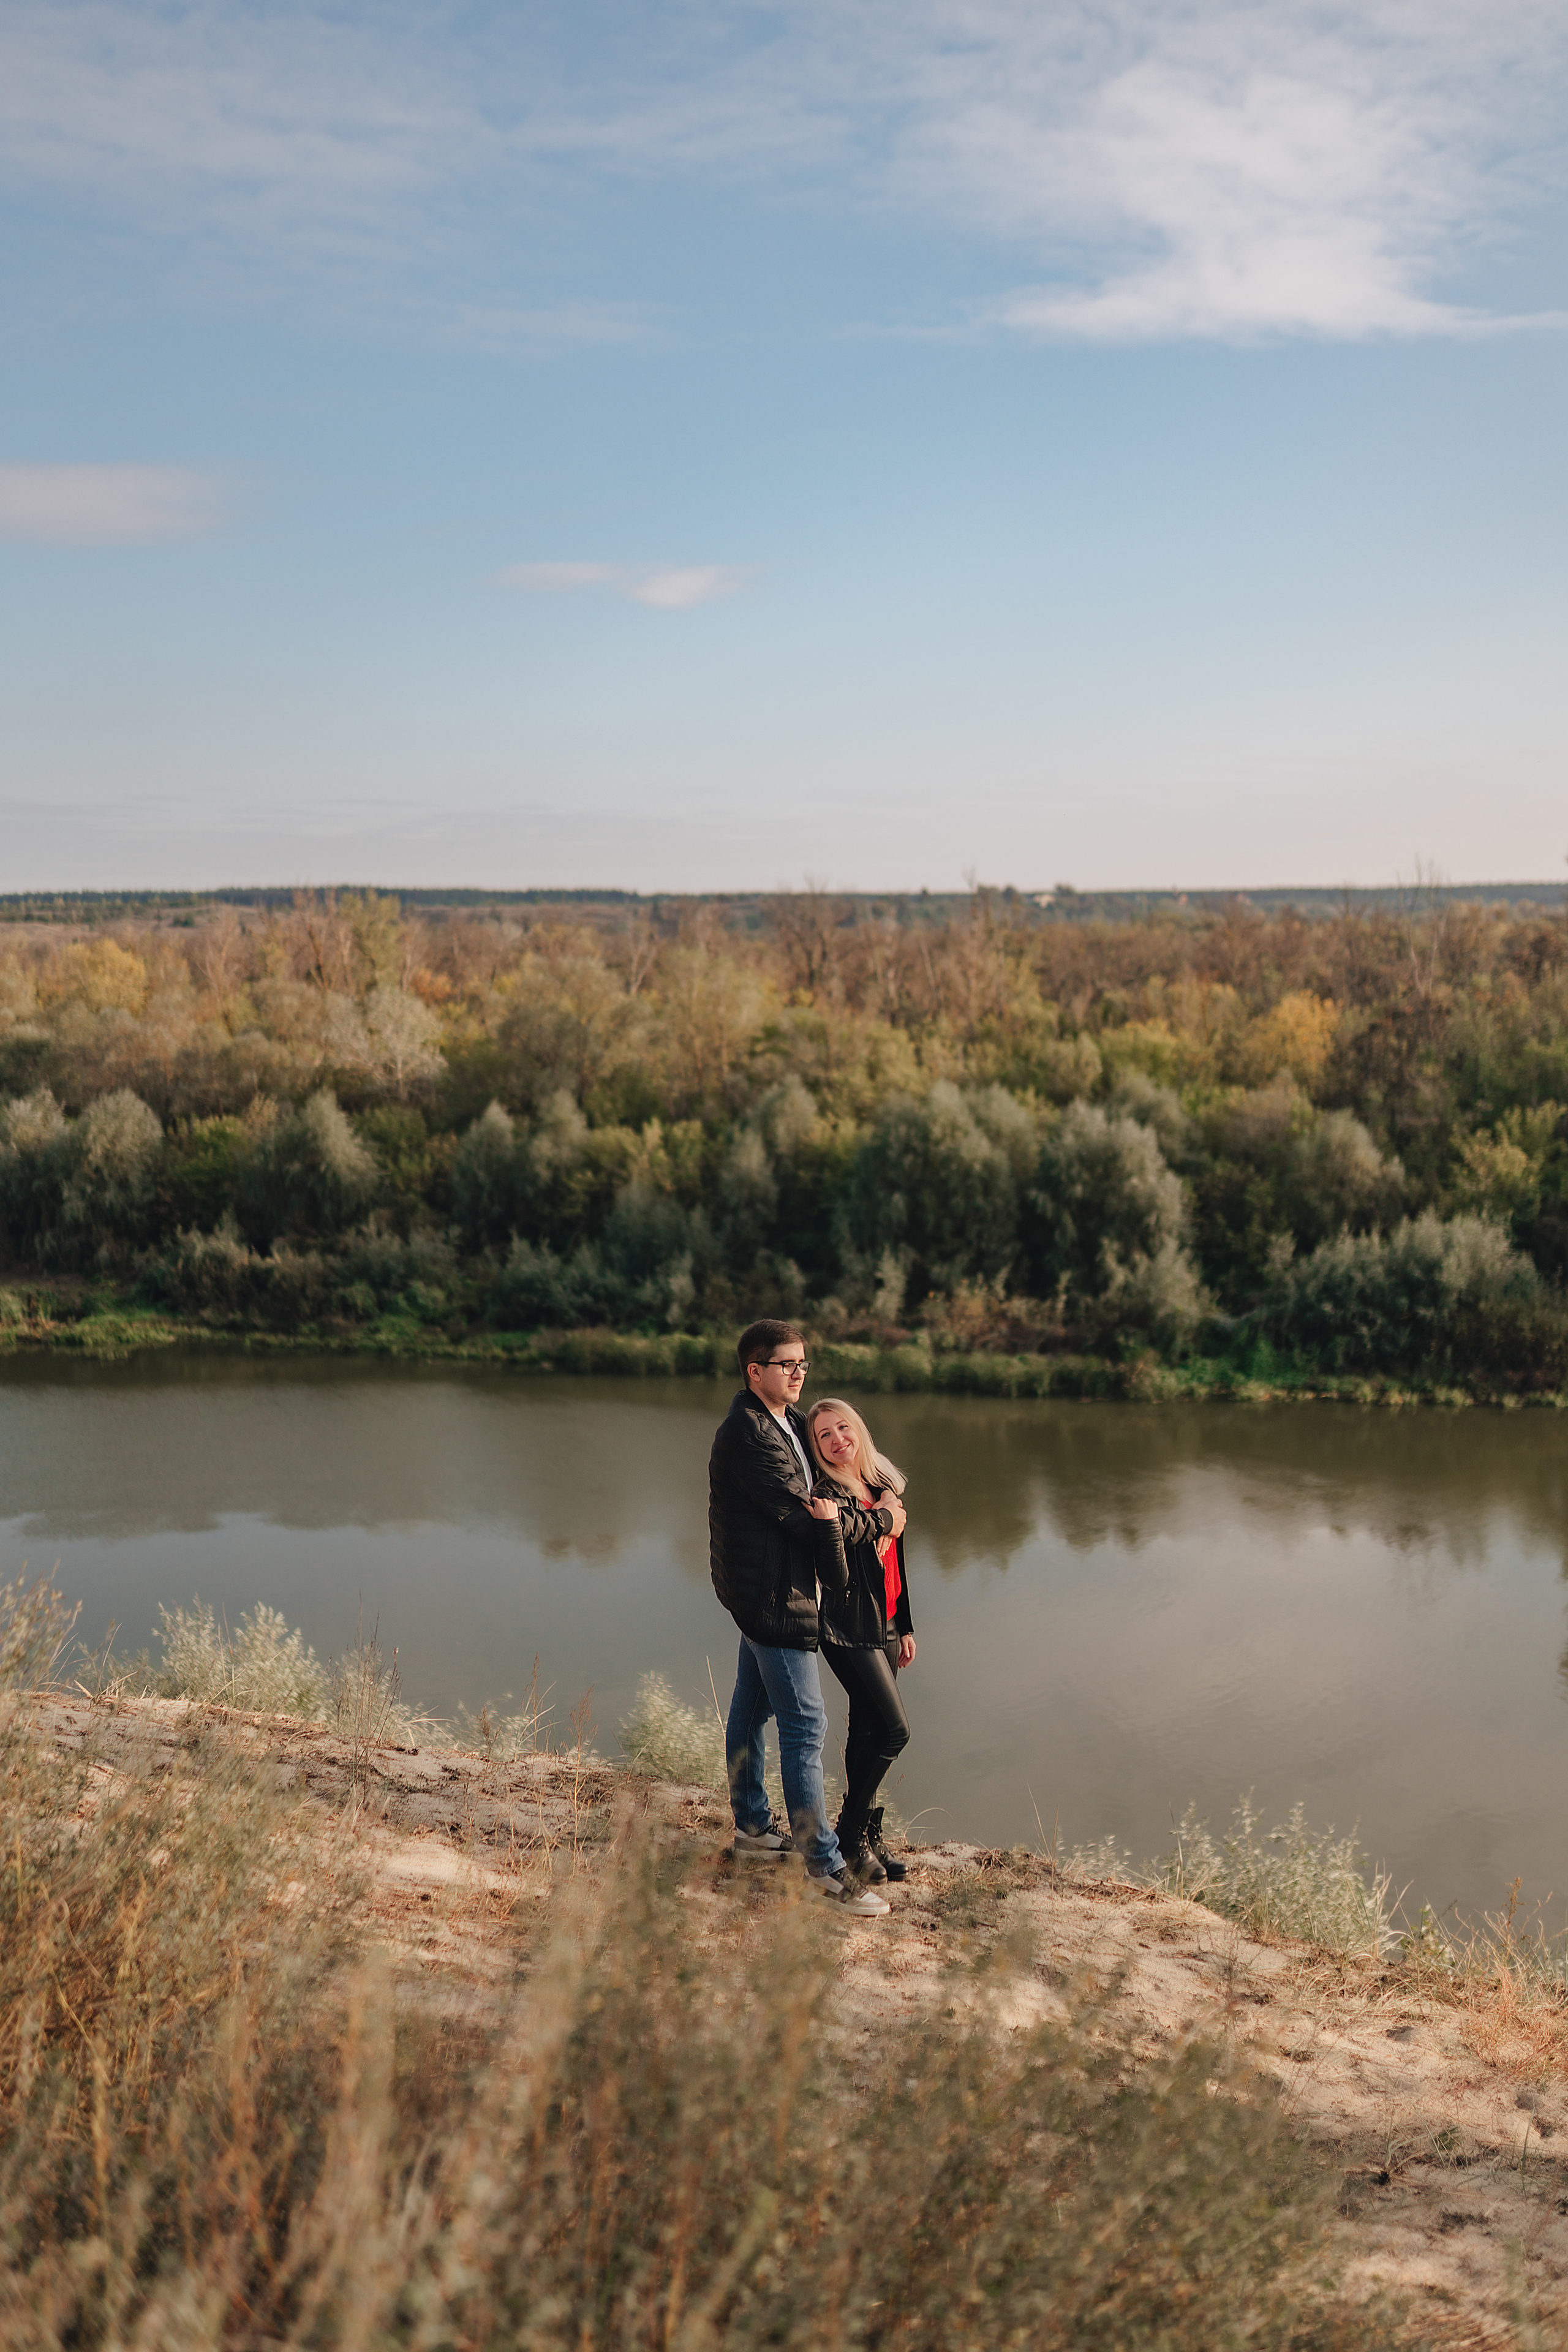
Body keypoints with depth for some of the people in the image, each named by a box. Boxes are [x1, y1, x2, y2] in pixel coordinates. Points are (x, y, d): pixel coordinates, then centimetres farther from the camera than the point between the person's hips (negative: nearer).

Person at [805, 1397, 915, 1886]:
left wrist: (905, 1626, 20)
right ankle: (849, 1834, 3)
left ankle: (869, 1836, 22)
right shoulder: (828, 1491, -11)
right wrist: (884, 1517, -17)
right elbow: (843, 1527, -36)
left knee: (870, 1731, 12)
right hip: (849, 1627, -7)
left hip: (884, 1624, 7)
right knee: (894, 1730, -11)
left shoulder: (885, 1483, 11)